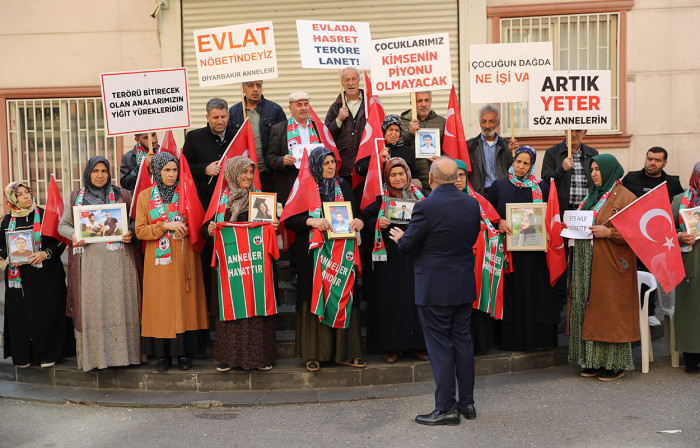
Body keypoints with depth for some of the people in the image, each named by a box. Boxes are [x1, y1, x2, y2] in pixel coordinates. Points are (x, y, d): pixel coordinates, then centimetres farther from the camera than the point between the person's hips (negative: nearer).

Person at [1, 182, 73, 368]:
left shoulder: (45, 215, 1)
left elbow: (60, 240, -1)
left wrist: (46, 253, -16)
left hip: (45, 275, -2)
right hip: (18, 275, 3)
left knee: (46, 313, -3)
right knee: (20, 314, 3)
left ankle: (48, 354, 8)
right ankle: (23, 355, 14)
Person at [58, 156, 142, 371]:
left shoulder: (123, 195, 10)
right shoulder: (75, 198, 13)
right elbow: (63, 225, 14)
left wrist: (130, 233, -11)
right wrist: (74, 236, -6)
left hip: (118, 260, -1)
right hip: (89, 261, 1)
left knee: (119, 305, -1)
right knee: (91, 307, 0)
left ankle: (122, 352, 6)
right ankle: (93, 355, 7)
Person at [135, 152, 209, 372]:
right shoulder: (145, 196, 6)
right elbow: (140, 230, -1)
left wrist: (185, 229, -6)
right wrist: (166, 226, -13)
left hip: (184, 258, 0)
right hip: (158, 260, 0)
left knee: (184, 303, 0)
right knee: (160, 305, 0)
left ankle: (184, 353, 8)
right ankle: (162, 354, 9)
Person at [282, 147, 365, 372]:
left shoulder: (343, 186, 13)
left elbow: (356, 212, 17)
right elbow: (289, 219, -6)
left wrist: (359, 221, -6)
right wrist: (312, 221, -22)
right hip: (314, 254, -3)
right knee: (315, 300, -2)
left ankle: (345, 352, 9)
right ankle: (314, 353, 6)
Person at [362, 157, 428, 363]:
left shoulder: (418, 195, 10)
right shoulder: (380, 198, 2)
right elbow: (366, 219, 1)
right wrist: (378, 222, -17)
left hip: (413, 256, 2)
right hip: (389, 257, -2)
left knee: (414, 297, 3)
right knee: (390, 299, 0)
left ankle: (415, 345, 14)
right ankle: (391, 346, 10)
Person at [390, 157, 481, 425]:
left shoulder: (426, 206, -18)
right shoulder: (472, 204, 1)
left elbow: (407, 246, -12)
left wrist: (399, 238, 10)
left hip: (435, 287, -6)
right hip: (464, 285, 6)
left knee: (439, 345, 2)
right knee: (462, 341, 15)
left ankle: (446, 409, 8)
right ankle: (467, 402, 24)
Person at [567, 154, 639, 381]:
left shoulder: (625, 197, -6)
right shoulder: (592, 195, 17)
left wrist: (608, 232, -21)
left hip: (610, 266, -8)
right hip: (587, 266, 8)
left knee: (611, 311, -4)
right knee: (589, 311, 8)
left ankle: (616, 364, 5)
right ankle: (594, 362, 15)